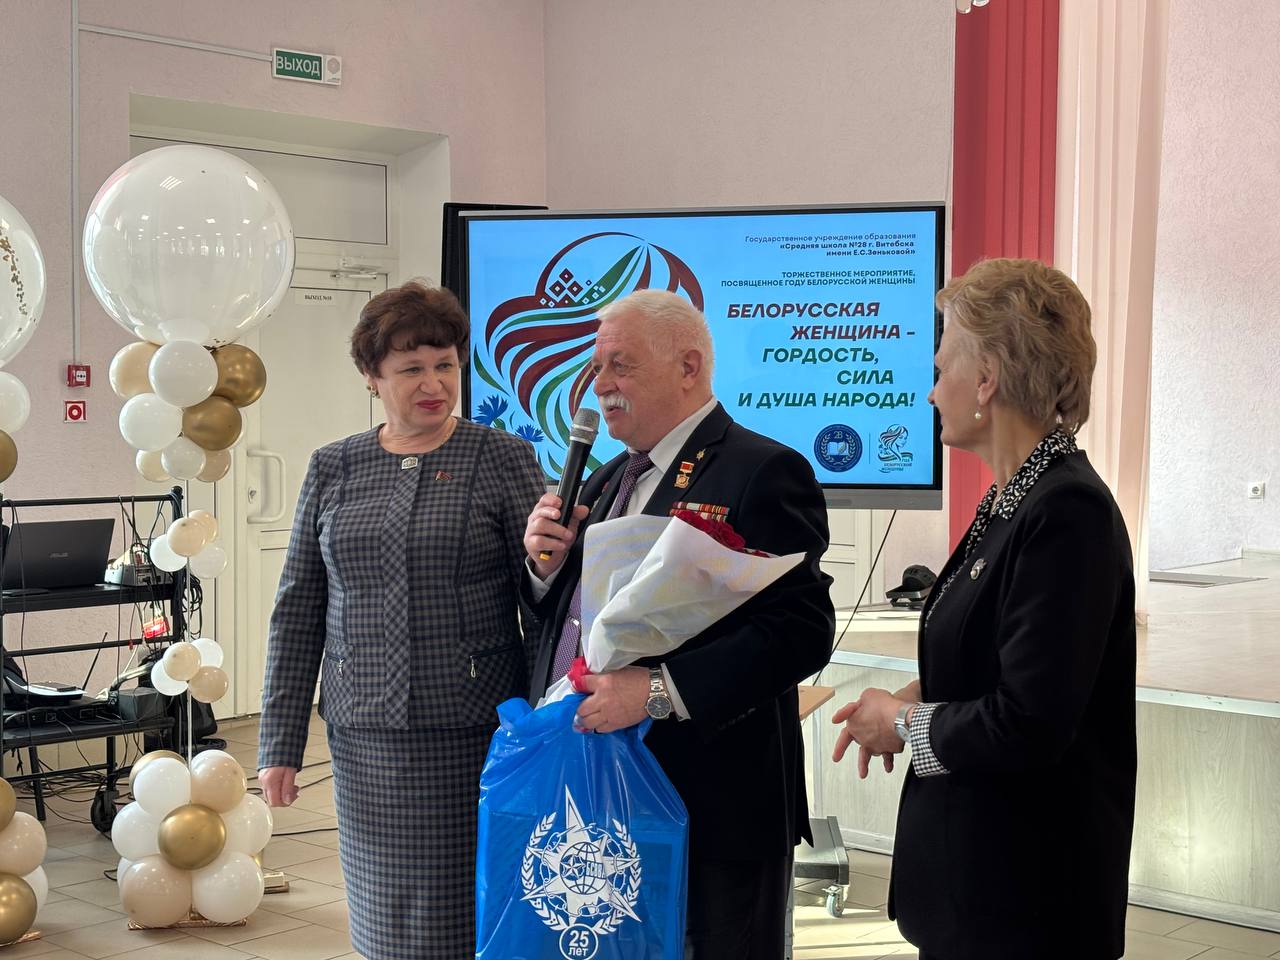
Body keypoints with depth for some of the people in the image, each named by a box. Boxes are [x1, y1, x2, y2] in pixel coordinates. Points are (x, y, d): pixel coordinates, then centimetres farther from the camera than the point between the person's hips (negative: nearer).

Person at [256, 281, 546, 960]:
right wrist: (279, 744, 5)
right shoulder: (333, 469, 7)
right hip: (366, 741, 3)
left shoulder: (501, 458, 0)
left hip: (472, 735, -3)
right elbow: (298, 610, 8)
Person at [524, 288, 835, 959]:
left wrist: (659, 689, -26)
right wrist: (548, 564, -1)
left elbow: (802, 629, -20)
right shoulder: (608, 480, 16)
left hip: (708, 808, -7)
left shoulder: (764, 473, -11)